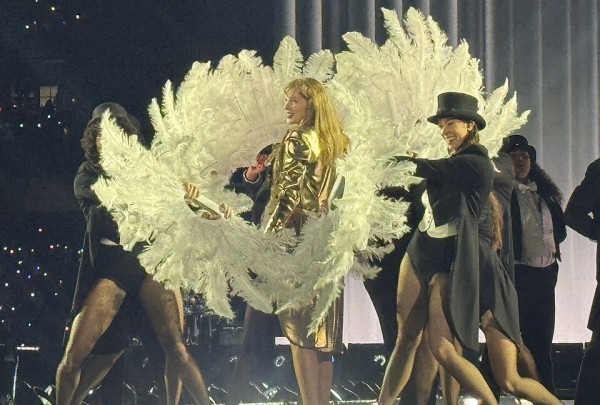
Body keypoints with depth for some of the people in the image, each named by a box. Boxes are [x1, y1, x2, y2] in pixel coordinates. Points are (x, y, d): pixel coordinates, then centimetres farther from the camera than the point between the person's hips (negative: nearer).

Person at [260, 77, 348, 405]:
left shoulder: (297, 140, -10)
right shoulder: (334, 143, 14)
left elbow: (289, 194, -16)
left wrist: (265, 239, -15)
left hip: (296, 234, -8)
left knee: (299, 331, -7)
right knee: (321, 334, 9)